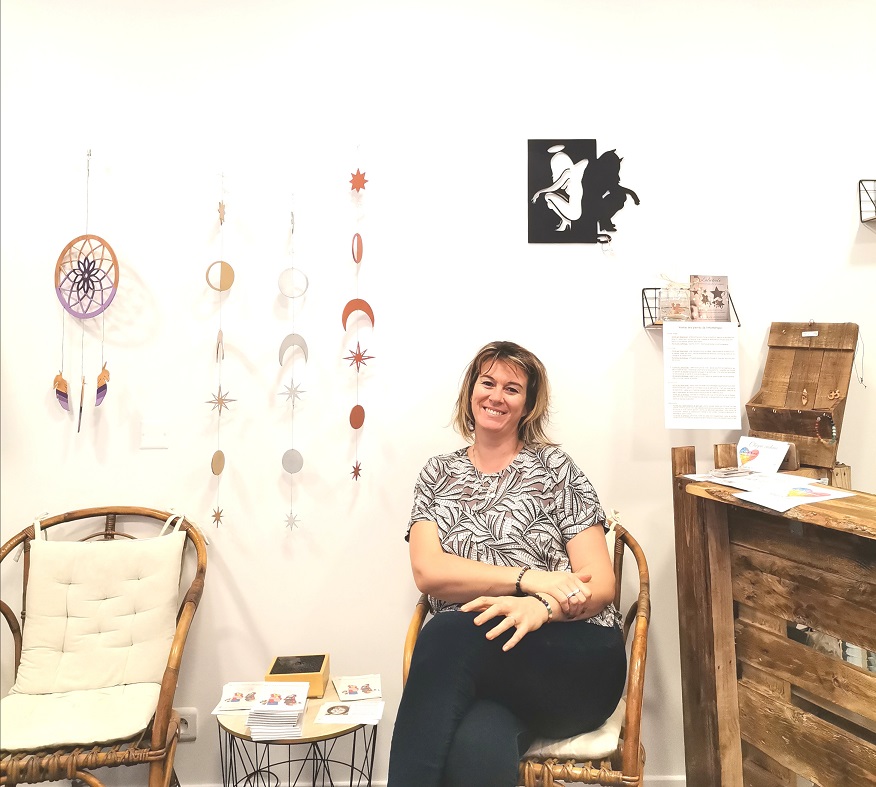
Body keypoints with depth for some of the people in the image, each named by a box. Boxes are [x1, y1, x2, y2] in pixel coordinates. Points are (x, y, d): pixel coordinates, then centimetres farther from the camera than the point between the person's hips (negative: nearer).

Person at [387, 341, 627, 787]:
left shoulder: (554, 467, 7)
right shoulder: (438, 474, 14)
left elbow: (600, 584, 1)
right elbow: (427, 572, -1)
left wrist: (541, 608, -22)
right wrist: (531, 578, -14)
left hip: (577, 658, 0)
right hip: (473, 664, 1)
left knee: (447, 635, -32)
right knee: (475, 748, -37)